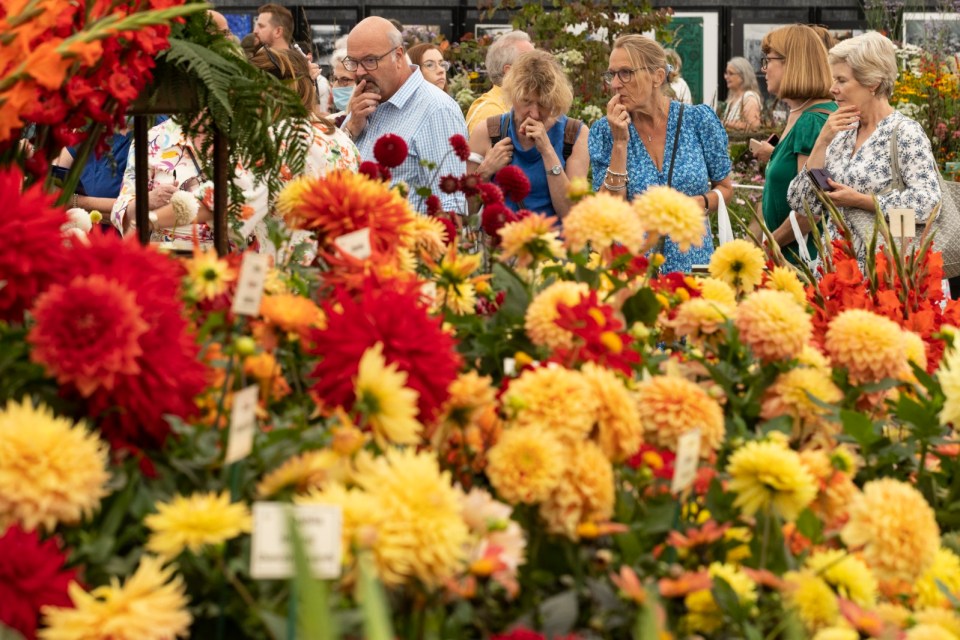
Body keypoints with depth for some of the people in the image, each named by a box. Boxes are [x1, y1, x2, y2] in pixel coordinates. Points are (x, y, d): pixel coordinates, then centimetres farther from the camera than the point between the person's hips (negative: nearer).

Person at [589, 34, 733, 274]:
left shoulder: (698, 119, -1)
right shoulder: (605, 132, -2)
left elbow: (725, 187, 9)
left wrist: (699, 203, -12)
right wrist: (619, 142, -15)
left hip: (692, 261, 1)